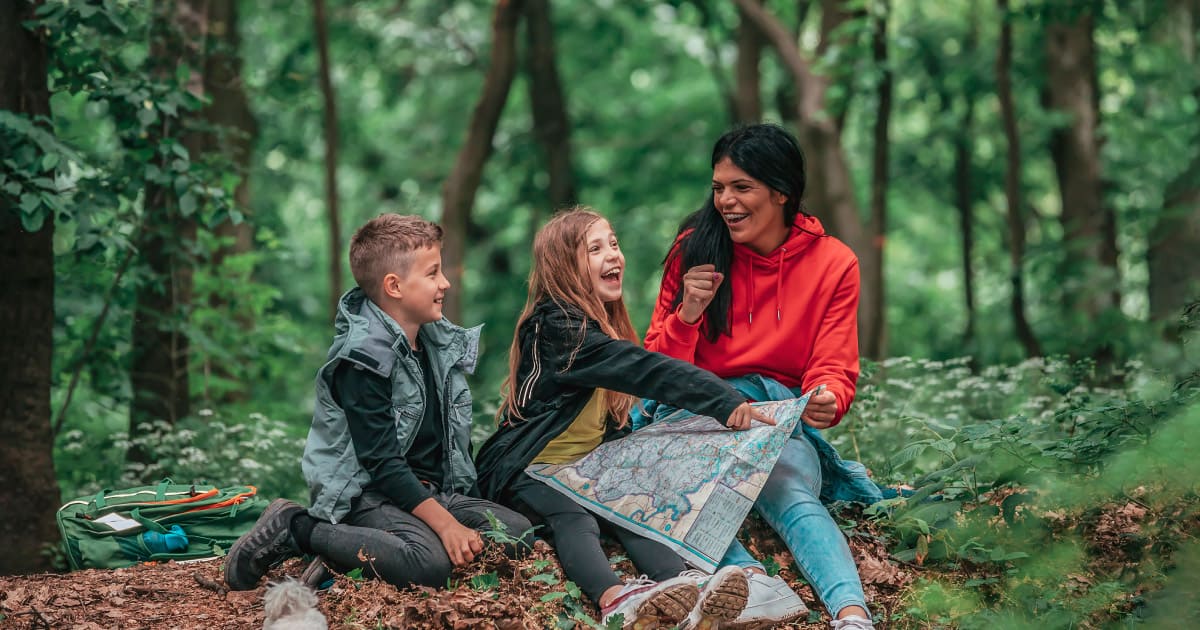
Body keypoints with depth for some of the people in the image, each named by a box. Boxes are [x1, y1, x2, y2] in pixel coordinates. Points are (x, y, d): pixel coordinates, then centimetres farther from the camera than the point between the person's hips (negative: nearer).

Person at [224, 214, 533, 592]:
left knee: (519, 533, -9)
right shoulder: (364, 357, -16)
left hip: (429, 490, 9)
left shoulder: (437, 341, 10)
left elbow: (454, 434, 17)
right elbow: (380, 461, -20)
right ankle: (297, 529, -13)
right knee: (430, 564, -34)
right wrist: (445, 523, -25)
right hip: (365, 494, -9)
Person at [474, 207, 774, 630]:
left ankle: (686, 586, -51)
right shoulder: (558, 326, -17)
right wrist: (726, 404, -36)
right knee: (574, 520, -35)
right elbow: (643, 370, -29)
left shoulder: (600, 324, 14)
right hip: (525, 472, -7)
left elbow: (610, 424, 16)